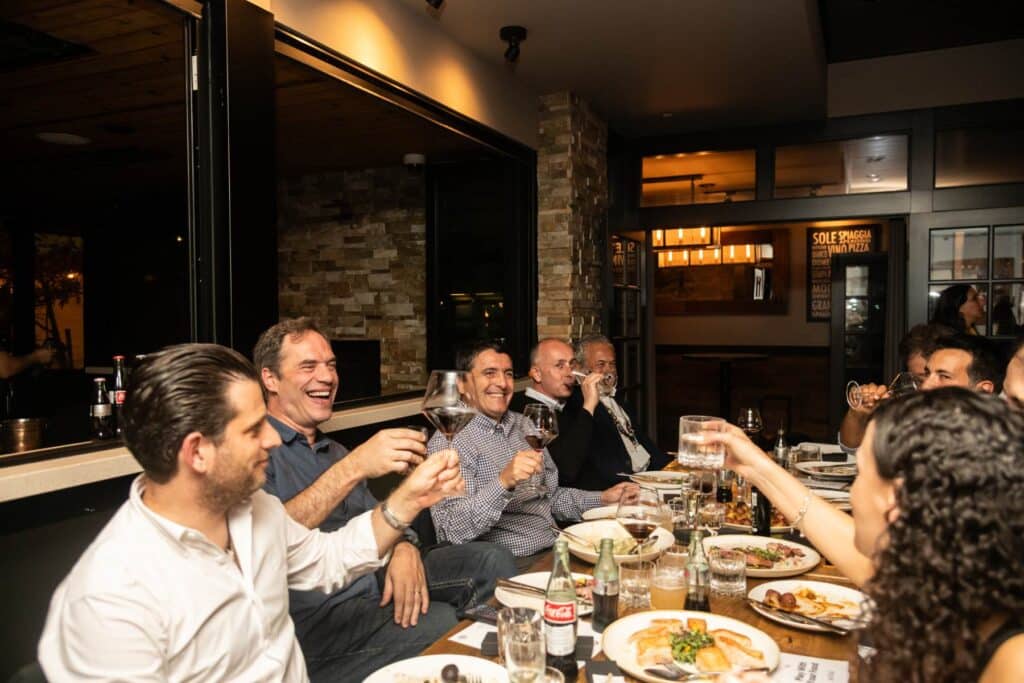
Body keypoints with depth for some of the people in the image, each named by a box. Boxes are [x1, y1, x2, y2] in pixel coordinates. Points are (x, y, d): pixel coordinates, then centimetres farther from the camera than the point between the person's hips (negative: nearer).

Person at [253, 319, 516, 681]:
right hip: (312, 619, -8)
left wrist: (404, 548, -8)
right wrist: (351, 469, -34)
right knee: (441, 622, -28)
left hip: (374, 586, 8)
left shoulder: (334, 450, 20)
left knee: (491, 560, -3)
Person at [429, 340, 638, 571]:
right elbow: (452, 531, -20)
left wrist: (603, 498, 10)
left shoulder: (524, 425, 14)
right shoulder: (447, 442, -10)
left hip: (554, 551, 8)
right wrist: (503, 482, -32)